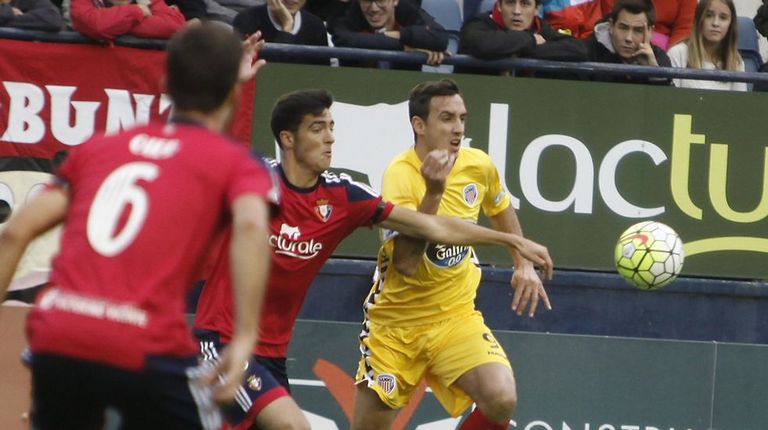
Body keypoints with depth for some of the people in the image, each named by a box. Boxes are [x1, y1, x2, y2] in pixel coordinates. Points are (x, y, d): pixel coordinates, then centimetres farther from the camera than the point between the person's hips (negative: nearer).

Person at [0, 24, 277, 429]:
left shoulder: (97, 148, 22)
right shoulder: (235, 163, 10)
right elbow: (250, 224, -12)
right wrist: (245, 338, -17)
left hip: (53, 339, 4)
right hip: (147, 350, -4)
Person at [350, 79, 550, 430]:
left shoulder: (479, 165, -4)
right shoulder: (400, 176, -20)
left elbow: (501, 210, 21)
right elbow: (406, 263, -31)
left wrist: (524, 265, 10)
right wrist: (433, 192, -35)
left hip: (457, 316, 3)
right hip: (395, 324, -3)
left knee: (501, 399, -24)